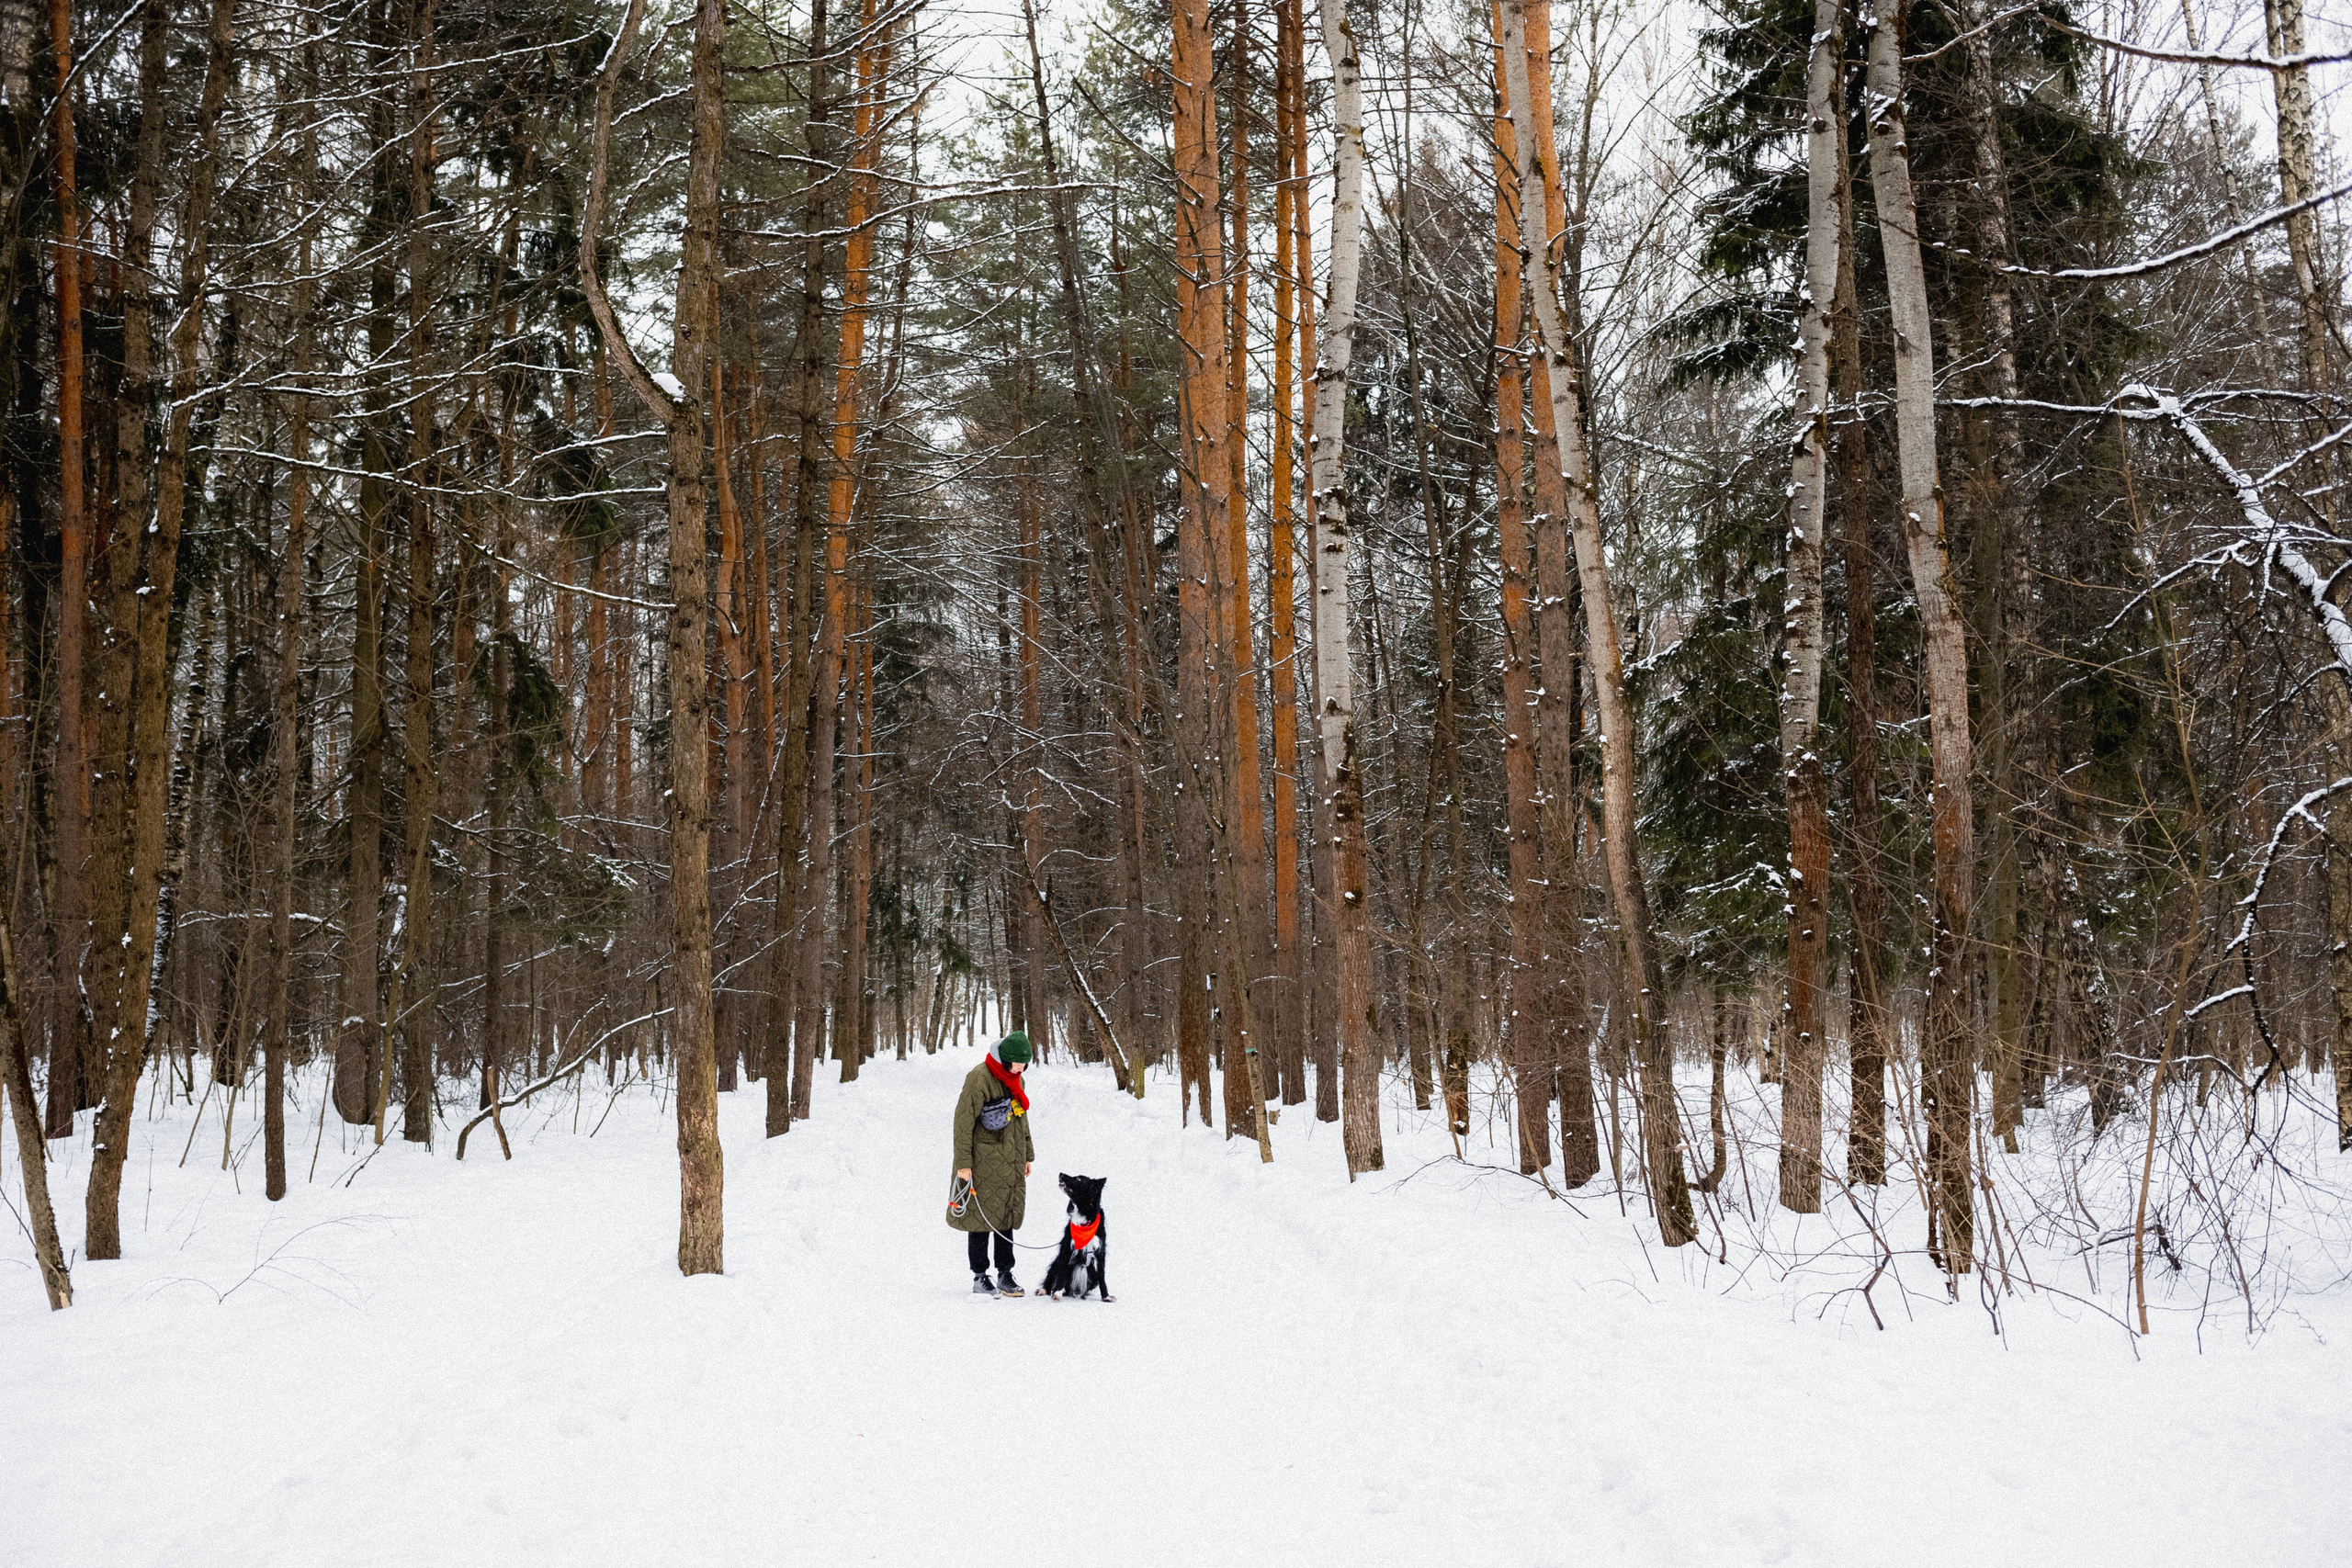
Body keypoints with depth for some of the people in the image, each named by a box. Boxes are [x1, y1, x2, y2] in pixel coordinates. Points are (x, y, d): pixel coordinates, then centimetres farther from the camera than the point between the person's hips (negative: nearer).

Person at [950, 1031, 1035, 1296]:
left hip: (1010, 1163, 7)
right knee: (981, 1218, -2)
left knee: (1007, 1218, 8)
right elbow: (963, 1120, -15)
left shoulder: (1015, 1080, 11)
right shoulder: (980, 1079, -15)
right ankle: (980, 1279, 4)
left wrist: (1027, 1155, 22)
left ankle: (1005, 1275, 14)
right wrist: (963, 1163, -17)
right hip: (984, 1162, -7)